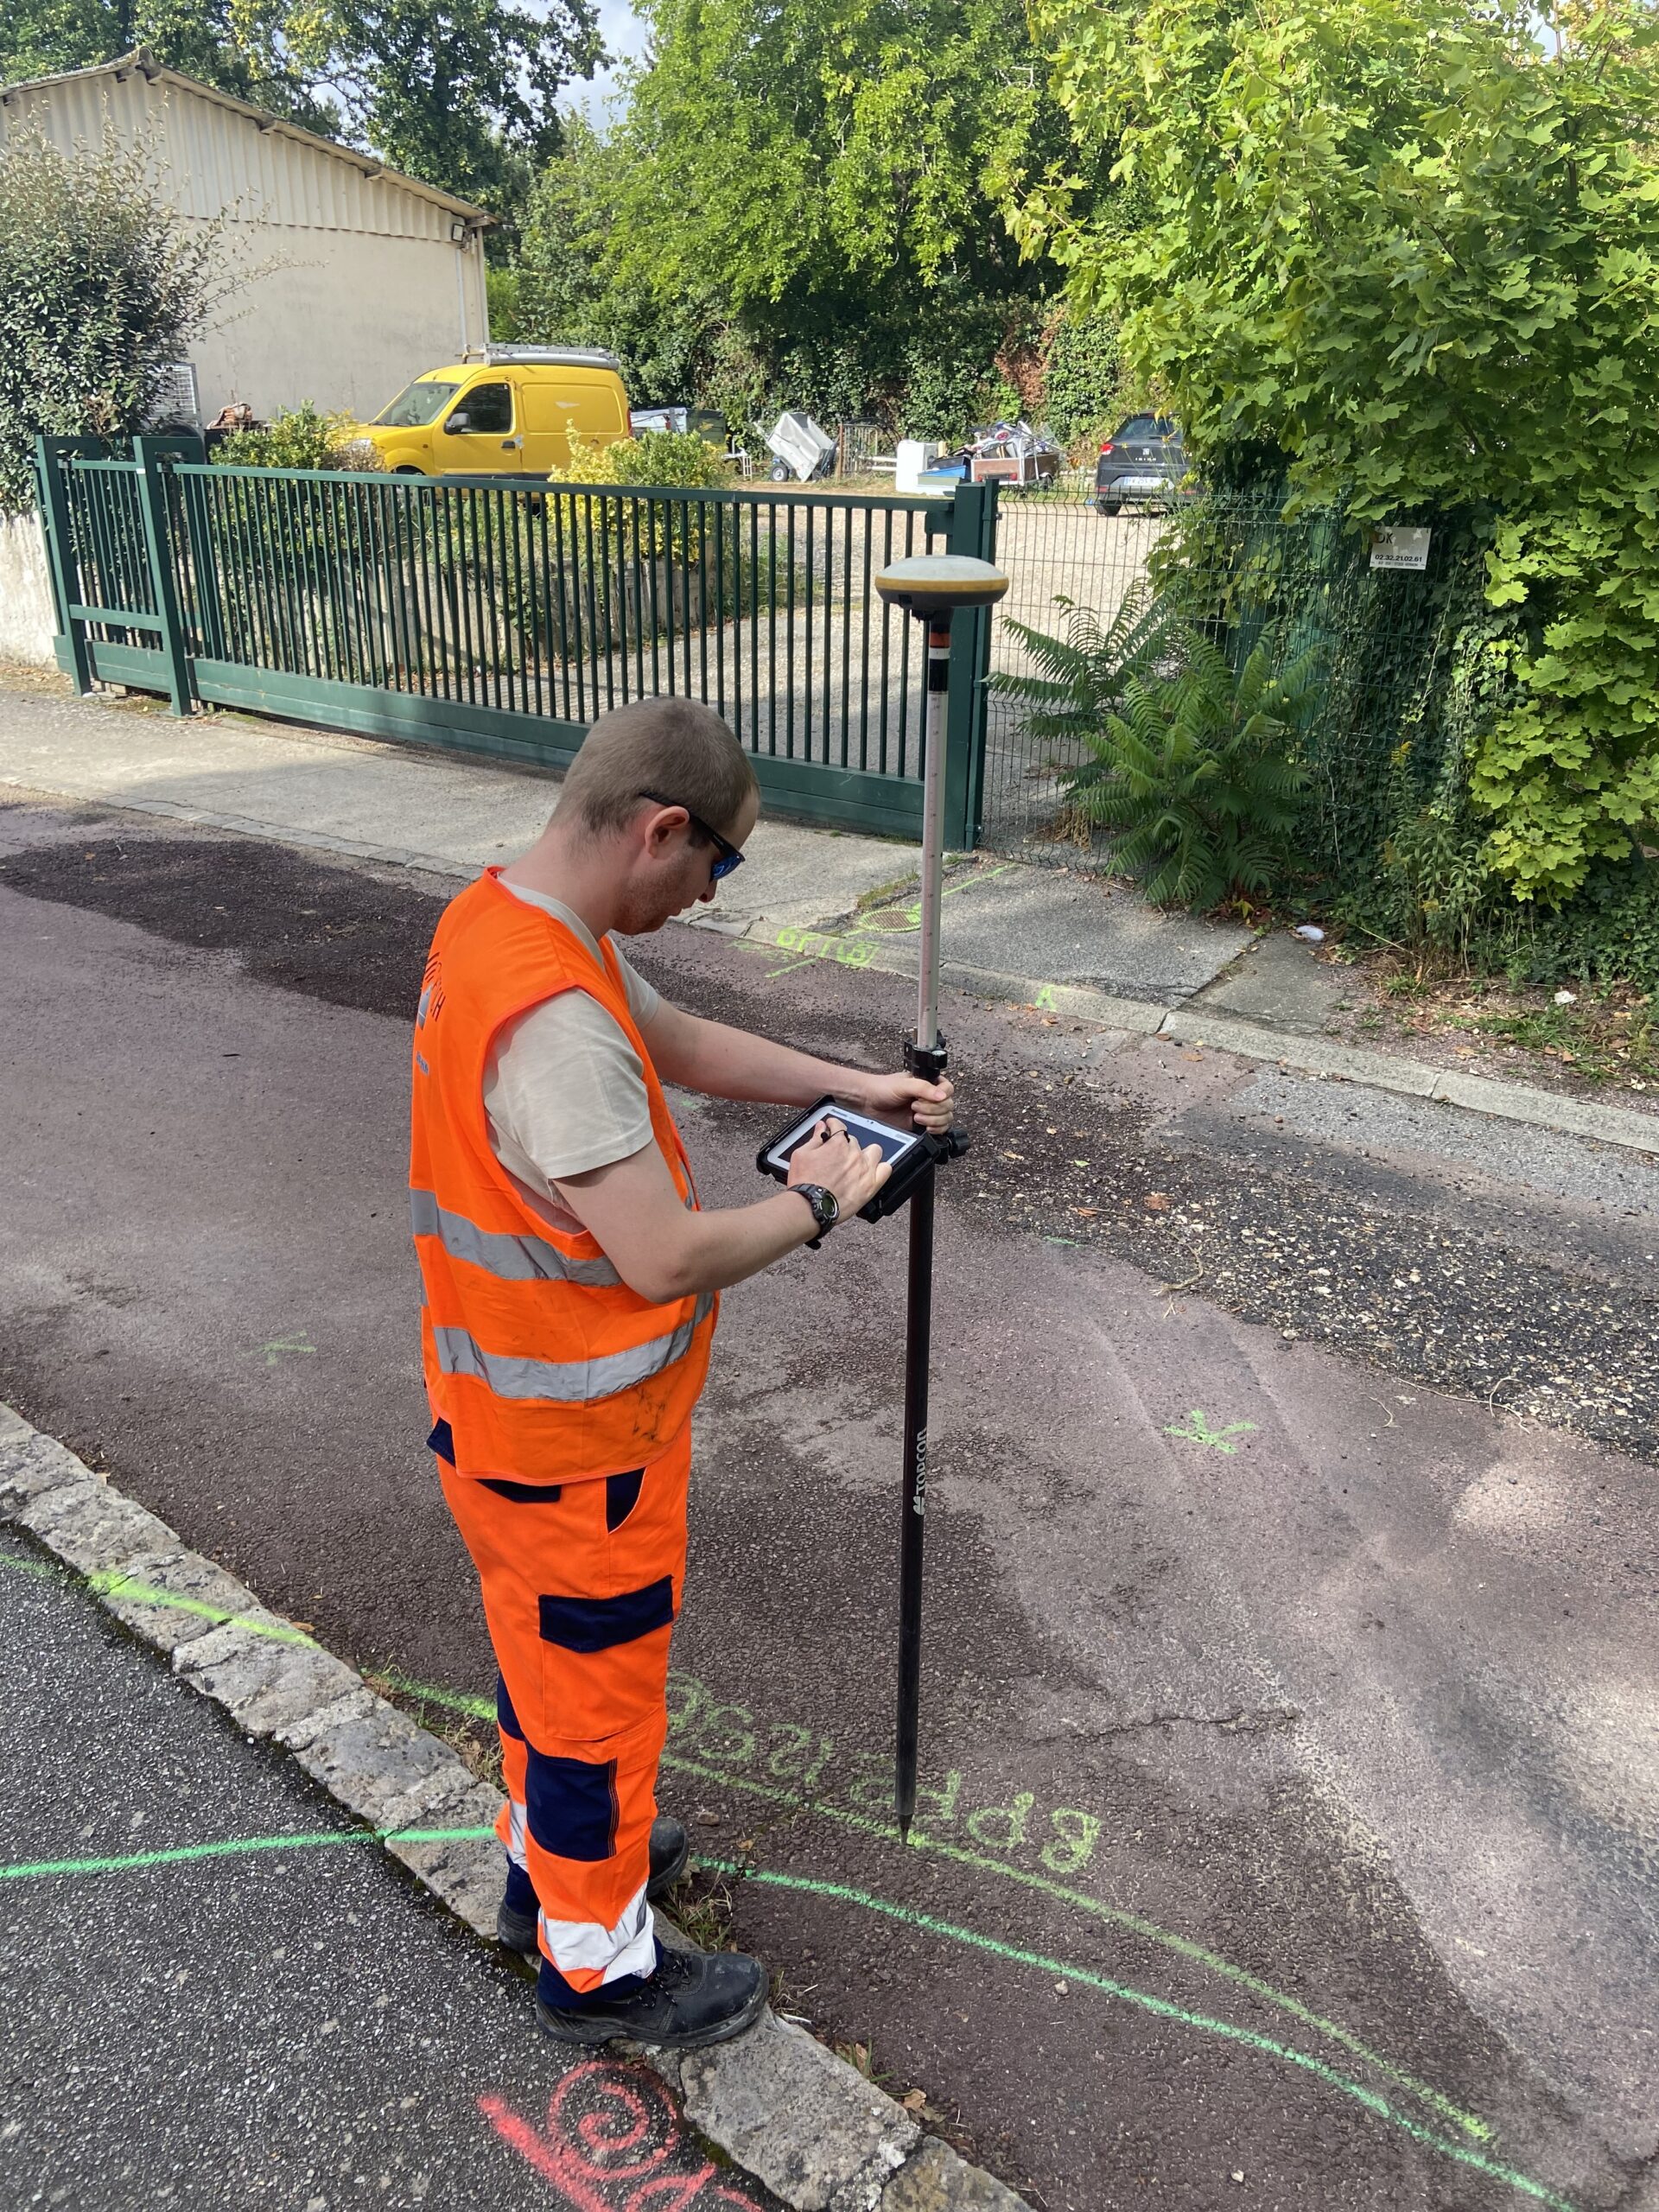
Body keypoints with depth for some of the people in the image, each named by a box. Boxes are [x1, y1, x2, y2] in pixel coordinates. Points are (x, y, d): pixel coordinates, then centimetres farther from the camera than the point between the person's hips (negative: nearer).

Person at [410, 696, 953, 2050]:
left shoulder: (503, 917, -1)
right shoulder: (556, 1018, -34)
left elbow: (685, 1042, 11)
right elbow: (665, 1256, -32)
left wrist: (852, 1086, 7)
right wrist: (814, 1202, -15)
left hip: (509, 1402, 9)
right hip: (576, 1438, -9)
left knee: (549, 1655, 28)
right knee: (598, 1688, 13)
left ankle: (551, 1861, 52)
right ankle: (599, 1966, 37)